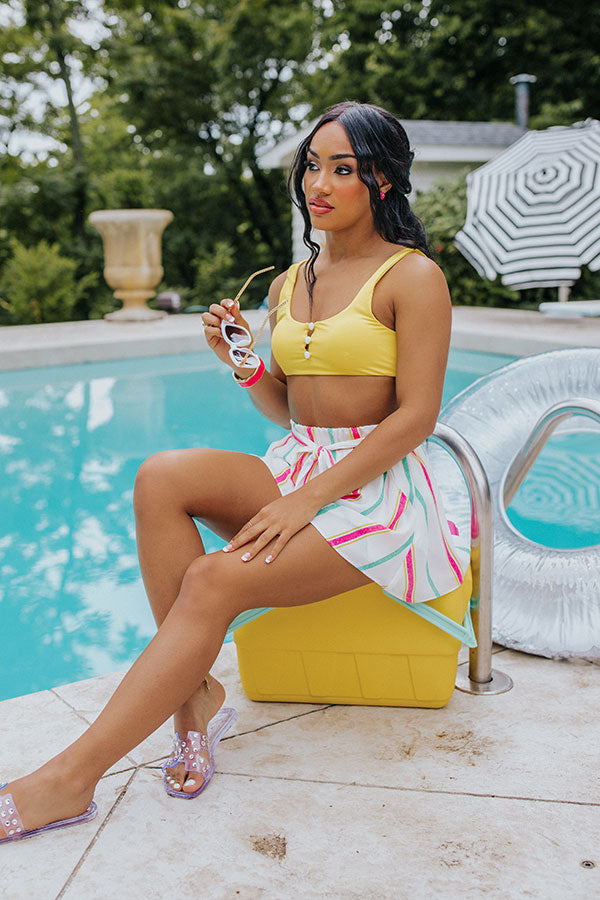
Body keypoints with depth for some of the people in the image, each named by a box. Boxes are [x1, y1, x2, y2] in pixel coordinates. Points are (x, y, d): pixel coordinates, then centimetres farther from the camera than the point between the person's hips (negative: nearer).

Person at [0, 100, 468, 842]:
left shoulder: (412, 277, -5)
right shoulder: (288, 284, 15)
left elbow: (416, 416, -12)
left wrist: (308, 500, -19)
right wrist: (244, 363, -4)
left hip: (375, 484, -6)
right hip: (297, 466, 6)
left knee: (213, 580, -26)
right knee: (161, 477, -21)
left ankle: (71, 777, -16)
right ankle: (196, 693, -18)